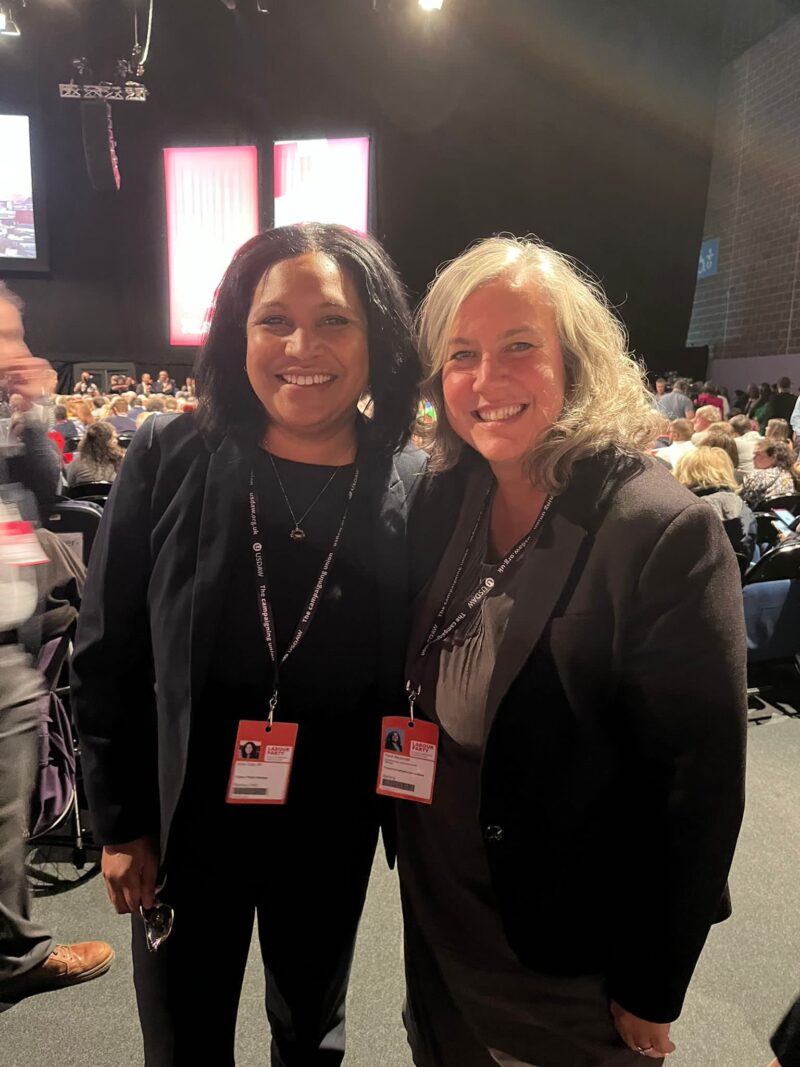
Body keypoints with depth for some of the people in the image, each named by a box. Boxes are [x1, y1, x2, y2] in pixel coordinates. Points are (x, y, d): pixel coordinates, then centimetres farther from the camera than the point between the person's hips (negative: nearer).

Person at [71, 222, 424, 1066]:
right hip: (184, 827, 0)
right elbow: (105, 657, -6)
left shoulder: (417, 490, -12)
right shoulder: (167, 461, -13)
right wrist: (120, 823, -4)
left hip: (333, 836, 1)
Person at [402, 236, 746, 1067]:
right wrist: (406, 834, 7)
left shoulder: (666, 531, -23)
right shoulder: (442, 500, -6)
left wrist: (651, 989, -11)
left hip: (570, 951, -5)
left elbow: (701, 782, -19)